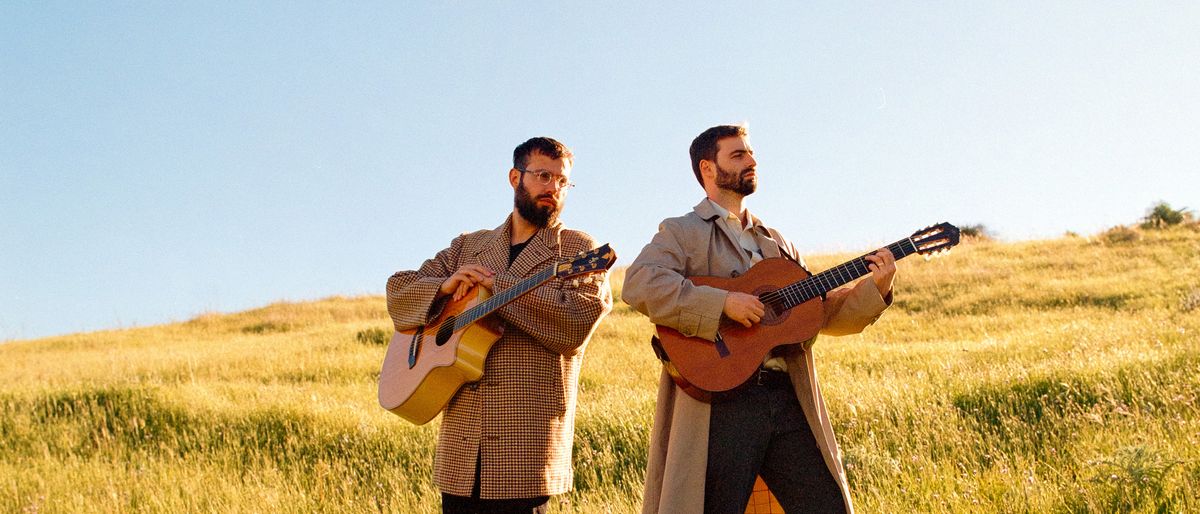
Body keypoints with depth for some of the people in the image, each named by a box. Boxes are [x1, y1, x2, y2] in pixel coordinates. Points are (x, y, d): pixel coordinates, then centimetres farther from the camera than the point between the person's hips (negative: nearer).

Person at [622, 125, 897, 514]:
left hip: (788, 398, 6)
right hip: (720, 404, -5)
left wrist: (875, 288, 7)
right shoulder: (682, 233, 3)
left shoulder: (776, 242, 23)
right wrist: (723, 303, -21)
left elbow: (823, 312, 23)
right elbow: (639, 285, -17)